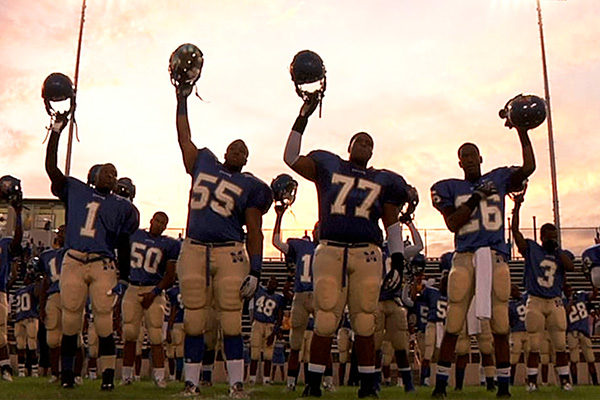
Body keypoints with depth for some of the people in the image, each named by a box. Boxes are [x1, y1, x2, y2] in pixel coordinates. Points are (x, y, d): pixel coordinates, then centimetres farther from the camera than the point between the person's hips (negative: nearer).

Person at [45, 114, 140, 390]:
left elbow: (124, 244, 11)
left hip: (103, 265, 0)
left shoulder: (121, 206, 13)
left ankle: (108, 375, -1)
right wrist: (56, 131, 3)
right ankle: (67, 372, 14)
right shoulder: (75, 190, 15)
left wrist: (124, 275, 3)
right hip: (73, 262, 1)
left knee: (104, 321, -5)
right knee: (70, 320, 3)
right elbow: (51, 167, 7)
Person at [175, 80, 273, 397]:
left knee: (231, 321, -2)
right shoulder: (202, 163, 17)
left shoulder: (249, 186, 7)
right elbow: (184, 138, 28)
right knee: (194, 321, 5)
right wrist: (182, 100, 28)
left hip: (229, 252, -2)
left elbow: (255, 232, 3)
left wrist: (255, 270, -5)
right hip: (194, 250, 3)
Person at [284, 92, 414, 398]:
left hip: (367, 255, 1)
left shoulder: (383, 181, 17)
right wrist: (302, 119, 6)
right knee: (324, 323, -4)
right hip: (330, 252, -1)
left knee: (364, 325, 2)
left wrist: (398, 261, 7)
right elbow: (291, 158, 10)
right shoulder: (328, 167, 15)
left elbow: (392, 224, 16)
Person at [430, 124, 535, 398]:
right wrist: (476, 198, -10)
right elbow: (452, 224, -1)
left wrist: (522, 131, 1)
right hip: (465, 258, -1)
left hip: (496, 257, 1)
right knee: (452, 326, -2)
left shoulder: (498, 179, 15)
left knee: (500, 327, 2)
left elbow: (528, 167, 1)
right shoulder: (450, 188, 10)